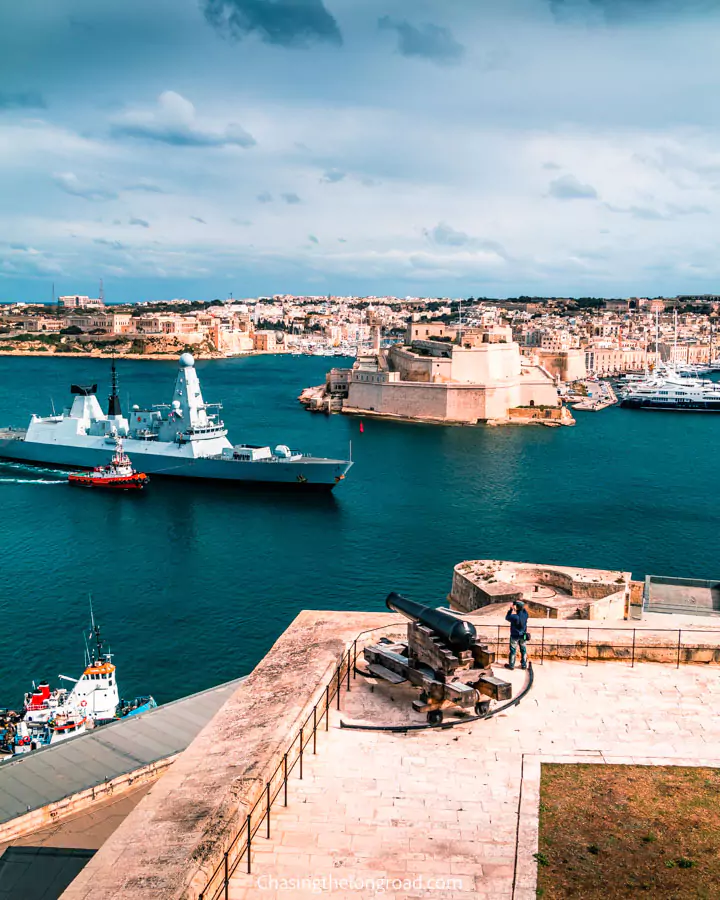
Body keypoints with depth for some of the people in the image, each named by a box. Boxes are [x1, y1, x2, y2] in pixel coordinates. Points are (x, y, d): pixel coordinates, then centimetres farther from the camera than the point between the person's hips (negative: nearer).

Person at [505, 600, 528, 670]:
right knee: (523, 650, 17)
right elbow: (523, 609, 10)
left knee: (513, 651, 10)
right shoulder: (525, 614, -14)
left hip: (515, 636, -4)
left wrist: (511, 610, -5)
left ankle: (511, 665, 20)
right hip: (523, 636, 4)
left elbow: (507, 618, -9)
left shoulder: (514, 617, -28)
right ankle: (524, 665, 24)